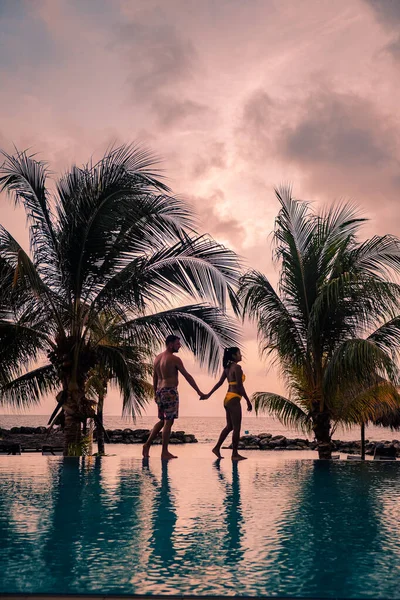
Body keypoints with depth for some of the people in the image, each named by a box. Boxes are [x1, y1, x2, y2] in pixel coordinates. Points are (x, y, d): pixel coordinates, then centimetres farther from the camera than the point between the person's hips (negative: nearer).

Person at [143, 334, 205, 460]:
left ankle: (147, 444, 15)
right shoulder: (174, 359, -11)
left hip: (160, 391, 8)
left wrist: (155, 394, 24)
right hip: (170, 391, -8)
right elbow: (187, 376, -11)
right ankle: (164, 452, 2)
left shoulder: (157, 358, 12)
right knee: (168, 422, -2)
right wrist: (198, 391, -8)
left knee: (162, 420, 18)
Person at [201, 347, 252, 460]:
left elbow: (219, 383, 12)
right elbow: (240, 386, -18)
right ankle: (235, 454, 5)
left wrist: (209, 394, 15)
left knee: (229, 426, 18)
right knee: (236, 428, 0)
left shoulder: (227, 367, 12)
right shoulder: (237, 367, -13)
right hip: (234, 399, -9)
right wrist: (248, 401, -13)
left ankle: (217, 448, 20)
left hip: (228, 399, 9)